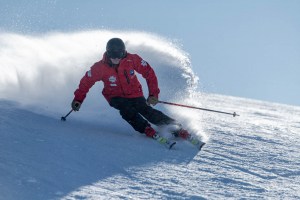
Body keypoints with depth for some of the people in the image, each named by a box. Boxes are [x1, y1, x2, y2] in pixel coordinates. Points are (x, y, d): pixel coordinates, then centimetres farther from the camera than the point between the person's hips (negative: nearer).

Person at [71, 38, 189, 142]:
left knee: (146, 111, -22)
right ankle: (147, 130, -28)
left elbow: (149, 73, -11)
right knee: (127, 109, -32)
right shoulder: (100, 68, -19)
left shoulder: (132, 60, -19)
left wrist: (153, 94, -16)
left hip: (134, 94, 0)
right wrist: (78, 99, -5)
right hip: (115, 97, 0)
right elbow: (87, 81, -3)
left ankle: (177, 129, -19)